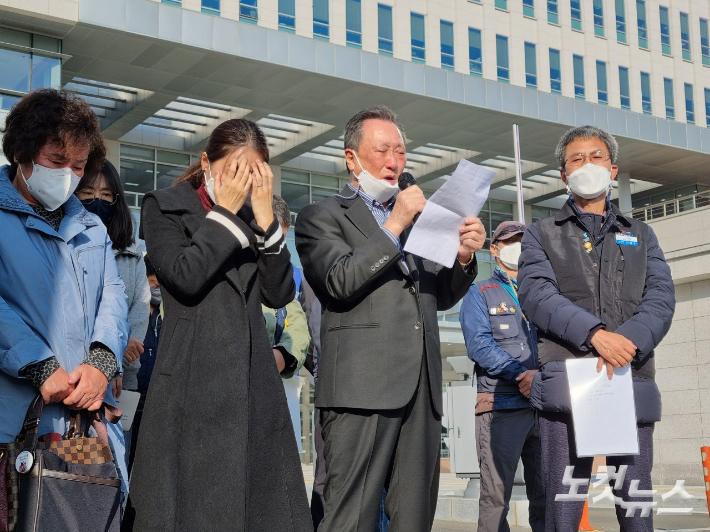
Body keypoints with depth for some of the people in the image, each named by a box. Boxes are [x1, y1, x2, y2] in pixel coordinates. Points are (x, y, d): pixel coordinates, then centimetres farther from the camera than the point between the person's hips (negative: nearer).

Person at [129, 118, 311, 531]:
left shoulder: (253, 218, 16)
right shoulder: (164, 207, 4)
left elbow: (280, 293, 5)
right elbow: (185, 278, -13)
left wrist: (264, 216, -3)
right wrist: (225, 210, -7)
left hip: (255, 381, 5)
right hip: (193, 384, -4)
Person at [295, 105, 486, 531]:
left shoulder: (416, 218, 26)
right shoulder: (322, 216, 8)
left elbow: (441, 297, 22)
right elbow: (340, 282, -9)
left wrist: (464, 258, 3)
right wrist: (394, 226, -10)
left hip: (422, 386, 6)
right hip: (363, 384, -6)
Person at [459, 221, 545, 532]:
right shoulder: (480, 294, 9)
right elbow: (479, 345, -6)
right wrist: (522, 374, -15)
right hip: (501, 406, -4)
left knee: (547, 493, 4)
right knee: (496, 494, -6)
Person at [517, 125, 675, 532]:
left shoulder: (641, 235, 21)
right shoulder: (542, 234, 15)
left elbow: (661, 297, 6)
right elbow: (536, 294, -3)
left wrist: (630, 339, -15)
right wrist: (595, 333, -18)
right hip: (567, 380, -2)